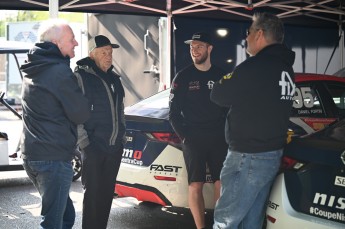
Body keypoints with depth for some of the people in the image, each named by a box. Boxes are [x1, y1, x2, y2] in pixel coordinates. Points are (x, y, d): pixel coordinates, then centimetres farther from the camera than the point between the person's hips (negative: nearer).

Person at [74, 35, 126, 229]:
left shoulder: (114, 78, 14)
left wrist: (122, 137, 15)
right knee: (93, 193, -1)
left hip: (115, 147, 6)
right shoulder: (81, 77, -7)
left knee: (107, 193, 10)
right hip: (93, 147, -6)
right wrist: (84, 143, -15)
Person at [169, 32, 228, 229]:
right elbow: (174, 113, 3)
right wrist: (185, 137, -6)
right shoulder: (183, 77, 3)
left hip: (218, 139, 2)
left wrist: (227, 133, 1)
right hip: (193, 140, -2)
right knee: (195, 185, -5)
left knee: (222, 184, -1)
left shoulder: (221, 76, 9)